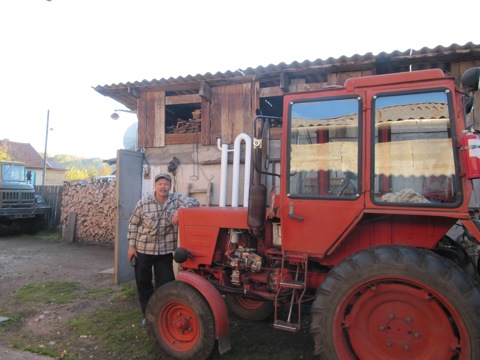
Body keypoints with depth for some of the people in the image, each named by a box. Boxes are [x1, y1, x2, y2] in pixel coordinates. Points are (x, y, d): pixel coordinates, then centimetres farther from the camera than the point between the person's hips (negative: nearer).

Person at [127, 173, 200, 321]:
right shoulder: (143, 202, -8)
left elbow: (194, 202, -17)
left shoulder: (176, 199, -6)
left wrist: (179, 210, -34)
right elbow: (133, 224, 0)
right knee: (143, 282, 10)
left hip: (165, 250, 0)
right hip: (143, 249, 0)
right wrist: (131, 245, -2)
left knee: (165, 284, 6)